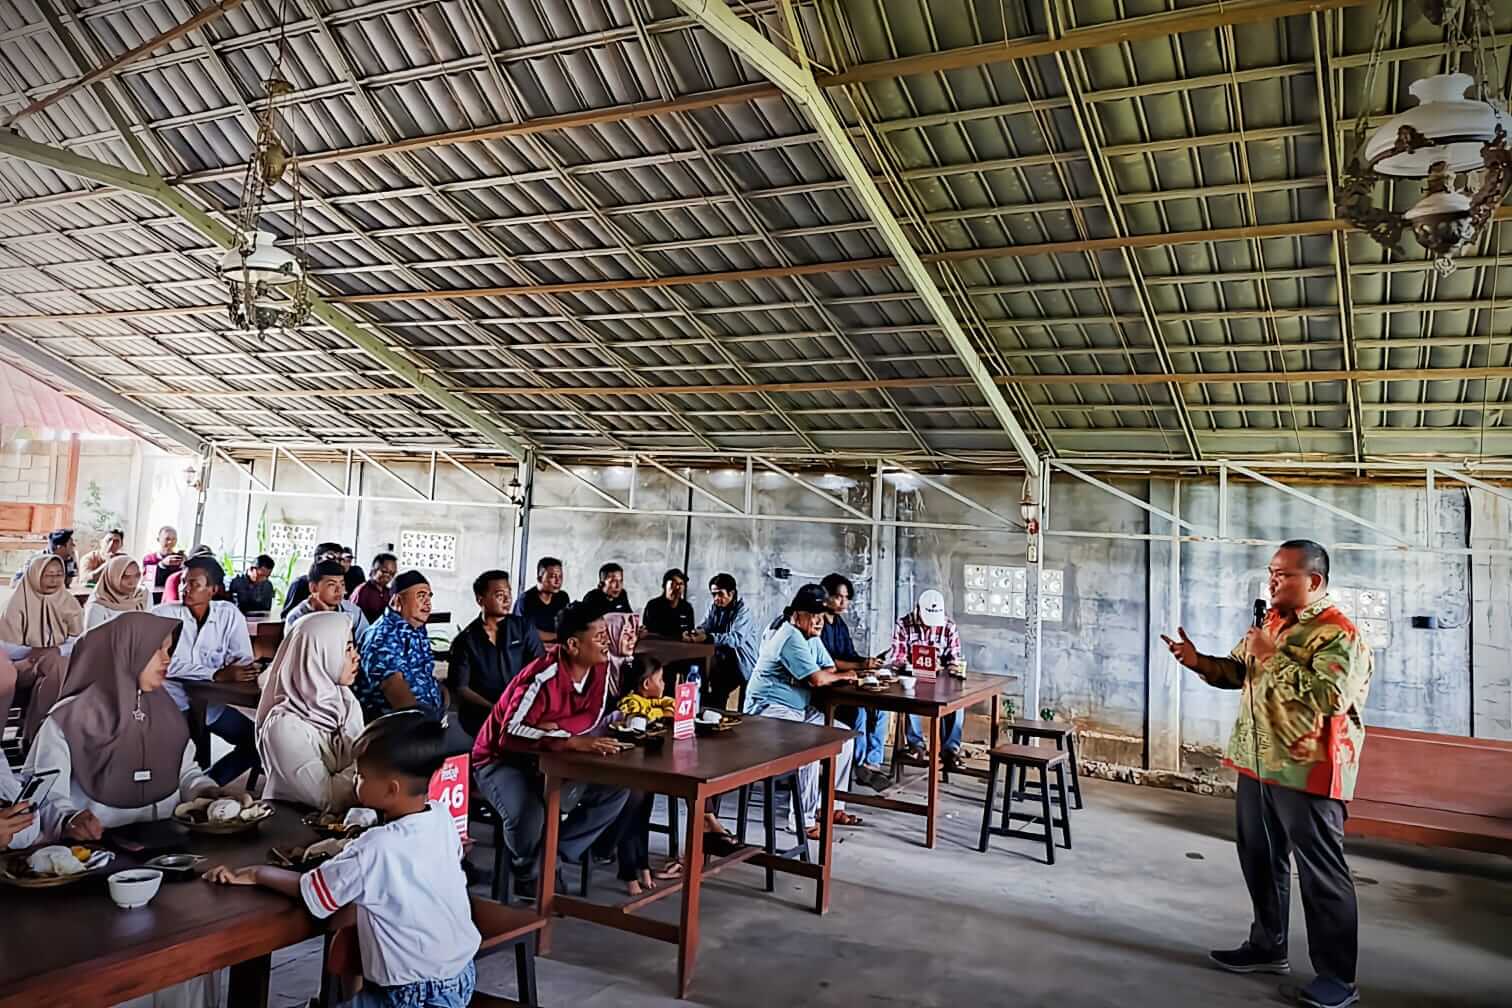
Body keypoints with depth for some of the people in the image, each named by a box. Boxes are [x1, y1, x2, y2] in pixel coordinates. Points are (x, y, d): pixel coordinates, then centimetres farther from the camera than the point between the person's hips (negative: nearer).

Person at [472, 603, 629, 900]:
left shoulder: (599, 666, -10)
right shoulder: (543, 677, -31)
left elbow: (593, 718, 0)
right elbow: (510, 735, -37)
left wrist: (555, 726, -20)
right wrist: (571, 742, -45)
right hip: (500, 758, -7)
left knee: (616, 789, -10)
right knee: (529, 815, -34)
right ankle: (530, 875, 0)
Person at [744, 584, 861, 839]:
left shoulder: (811, 637, 13)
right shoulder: (791, 638, -20)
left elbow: (830, 669, 9)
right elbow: (816, 679, -24)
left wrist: (837, 675, -15)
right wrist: (842, 676, -5)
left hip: (799, 709, 11)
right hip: (770, 709, -11)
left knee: (844, 737, 7)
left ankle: (831, 806, 13)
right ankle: (804, 819, -22)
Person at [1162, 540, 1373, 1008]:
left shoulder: (1339, 635, -15)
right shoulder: (1270, 622, 12)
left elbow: (1330, 697, -29)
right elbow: (1235, 672, 17)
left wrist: (1273, 656, -23)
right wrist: (1198, 661, -4)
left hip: (1307, 773, -9)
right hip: (1257, 765, 9)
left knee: (1321, 873, 1)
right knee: (1261, 861, 18)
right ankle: (1267, 946, 34)